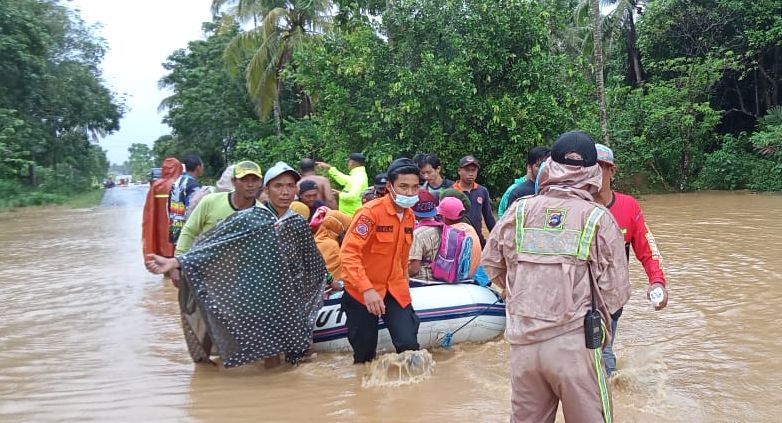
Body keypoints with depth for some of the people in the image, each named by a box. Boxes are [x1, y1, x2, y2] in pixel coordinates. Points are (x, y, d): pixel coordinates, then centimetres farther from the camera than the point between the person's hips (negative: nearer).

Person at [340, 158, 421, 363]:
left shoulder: (410, 216, 4)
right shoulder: (370, 212, -18)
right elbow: (349, 252, -26)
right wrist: (366, 289, -35)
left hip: (395, 290, 5)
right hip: (362, 292, -5)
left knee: (409, 344, -10)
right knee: (364, 353, 6)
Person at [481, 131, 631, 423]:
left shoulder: (519, 210, -1)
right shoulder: (598, 218, -8)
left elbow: (490, 263, 10)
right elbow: (615, 292, -7)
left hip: (523, 343, 3)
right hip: (574, 344, -3)